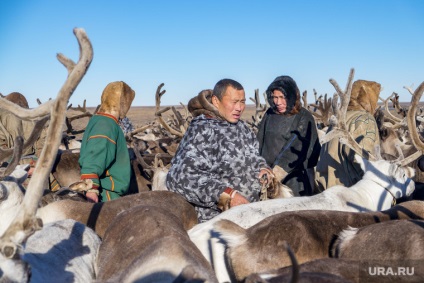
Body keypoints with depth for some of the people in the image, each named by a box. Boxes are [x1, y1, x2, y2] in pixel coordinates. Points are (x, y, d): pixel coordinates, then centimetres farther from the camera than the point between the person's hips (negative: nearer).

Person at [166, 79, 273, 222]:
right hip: (213, 217, -7)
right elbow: (184, 176, -26)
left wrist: (263, 167, 2)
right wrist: (228, 194, -30)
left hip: (247, 210, 7)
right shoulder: (202, 131, -16)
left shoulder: (241, 127, 8)